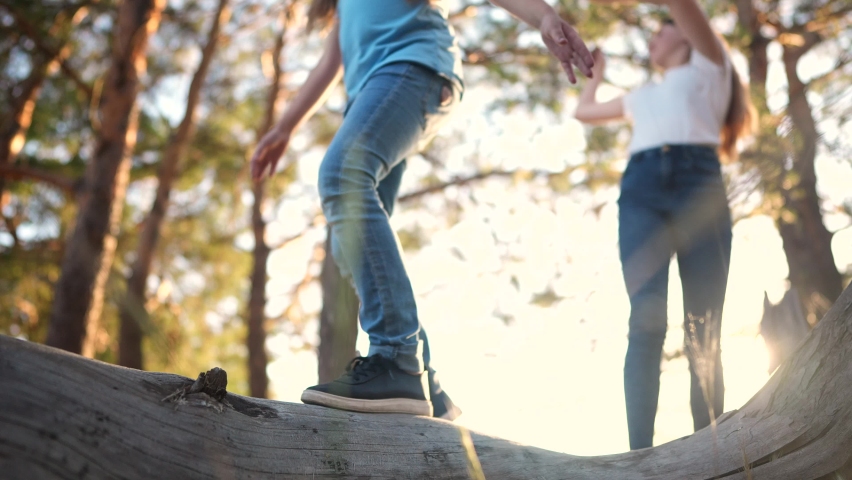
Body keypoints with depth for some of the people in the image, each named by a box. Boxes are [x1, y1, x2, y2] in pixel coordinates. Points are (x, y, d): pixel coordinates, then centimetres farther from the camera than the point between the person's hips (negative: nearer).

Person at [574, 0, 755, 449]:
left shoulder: (709, 67, 24)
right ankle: (639, 455, -26)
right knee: (646, 319, -17)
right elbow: (583, 112, 49)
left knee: (703, 331, -11)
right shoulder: (643, 95, 38)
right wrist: (597, 71, 57)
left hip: (697, 181, -3)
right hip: (642, 189, 3)